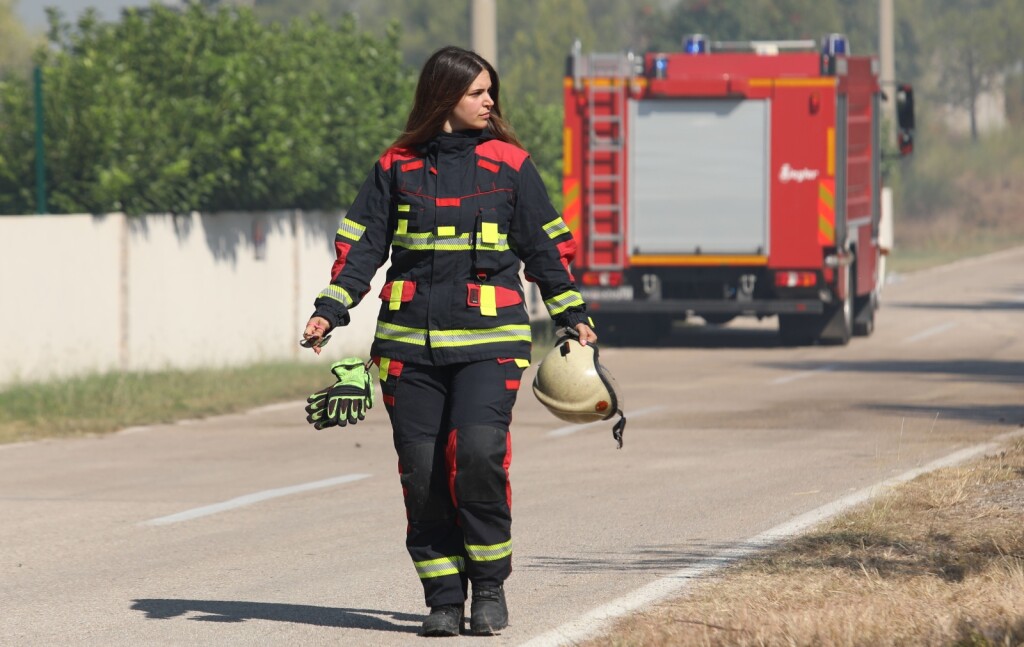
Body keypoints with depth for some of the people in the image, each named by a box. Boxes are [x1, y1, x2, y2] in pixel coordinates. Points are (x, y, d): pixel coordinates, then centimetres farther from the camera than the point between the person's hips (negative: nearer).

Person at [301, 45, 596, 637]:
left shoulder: (510, 164, 7)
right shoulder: (397, 166, 9)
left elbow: (545, 244, 13)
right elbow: (362, 243, 11)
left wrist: (572, 314, 13)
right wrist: (330, 311, 1)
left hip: (489, 339, -2)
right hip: (409, 342, 2)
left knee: (479, 451, -19)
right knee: (422, 471, -2)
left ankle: (490, 585, -3)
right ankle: (444, 598, 7)